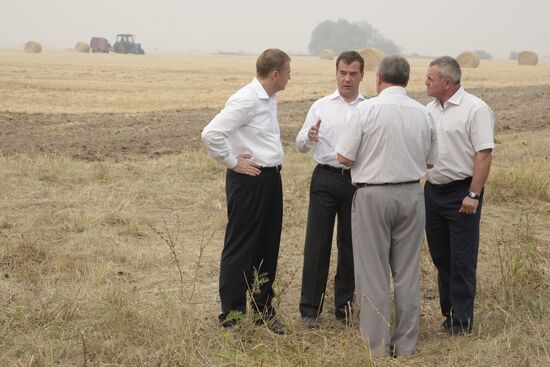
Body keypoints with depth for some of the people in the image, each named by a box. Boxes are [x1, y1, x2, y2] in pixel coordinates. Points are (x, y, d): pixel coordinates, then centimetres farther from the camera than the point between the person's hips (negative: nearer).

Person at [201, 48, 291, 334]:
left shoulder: (269, 99, 12)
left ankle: (264, 310, 27)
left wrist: (272, 165, 15)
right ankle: (230, 318, 8)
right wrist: (233, 162, -14)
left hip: (270, 179, 9)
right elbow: (211, 134, -24)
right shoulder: (245, 100, -17)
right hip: (248, 181, -9)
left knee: (268, 248, 15)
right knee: (240, 250, -1)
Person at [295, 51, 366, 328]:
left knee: (350, 245, 9)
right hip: (326, 179, 0)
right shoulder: (321, 106, 7)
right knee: (317, 244, -1)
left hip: (358, 180, 1)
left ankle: (344, 305, 23)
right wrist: (309, 137, -16)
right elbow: (300, 145, 6)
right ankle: (310, 309, 6)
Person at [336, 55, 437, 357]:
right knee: (407, 271, 12)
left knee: (374, 272, 6)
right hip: (411, 194, 4)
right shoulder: (423, 113, 1)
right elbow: (429, 161, 9)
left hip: (373, 195, -3)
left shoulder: (368, 110, -11)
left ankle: (377, 346, 11)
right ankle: (405, 344, 18)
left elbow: (344, 158, -10)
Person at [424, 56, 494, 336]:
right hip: (433, 190, 7)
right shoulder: (431, 109, 10)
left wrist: (473, 195, -19)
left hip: (461, 193, -7)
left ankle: (461, 320, 6)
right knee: (440, 257, 13)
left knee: (462, 260, -2)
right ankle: (448, 311, 25)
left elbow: (484, 154, -16)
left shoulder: (475, 109, -12)